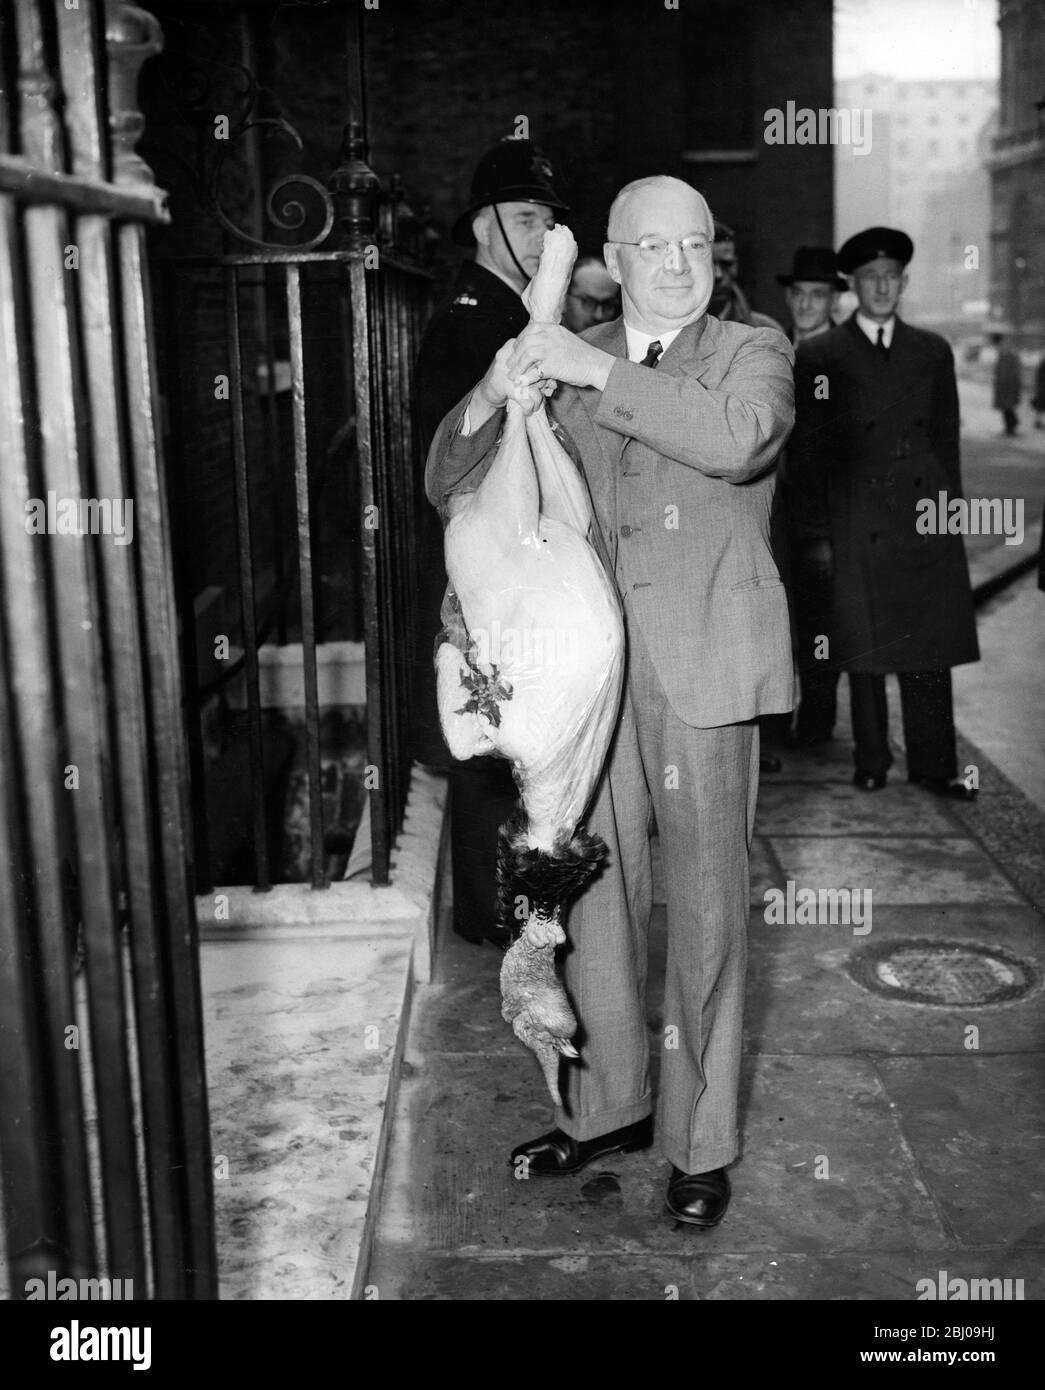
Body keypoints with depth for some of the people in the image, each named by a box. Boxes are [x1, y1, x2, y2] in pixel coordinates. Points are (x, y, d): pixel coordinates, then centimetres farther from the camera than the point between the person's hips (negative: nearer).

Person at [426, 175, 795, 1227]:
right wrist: (488, 401, -10)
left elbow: (738, 440, -17)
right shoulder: (565, 363, 13)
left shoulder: (752, 352, 7)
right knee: (592, 895, 11)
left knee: (705, 907, 3)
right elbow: (452, 491, 9)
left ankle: (699, 1141, 19)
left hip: (700, 666, -3)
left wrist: (601, 374, -19)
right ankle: (606, 1107, 31)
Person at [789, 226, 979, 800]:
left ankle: (933, 766, 12)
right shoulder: (818, 357, 3)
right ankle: (870, 763, 16)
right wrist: (814, 533, -4)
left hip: (927, 521, 3)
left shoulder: (933, 352, 13)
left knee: (931, 649, 3)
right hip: (857, 529, -2)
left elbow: (946, 441, 14)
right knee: (864, 648, 3)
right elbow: (804, 452, 1)